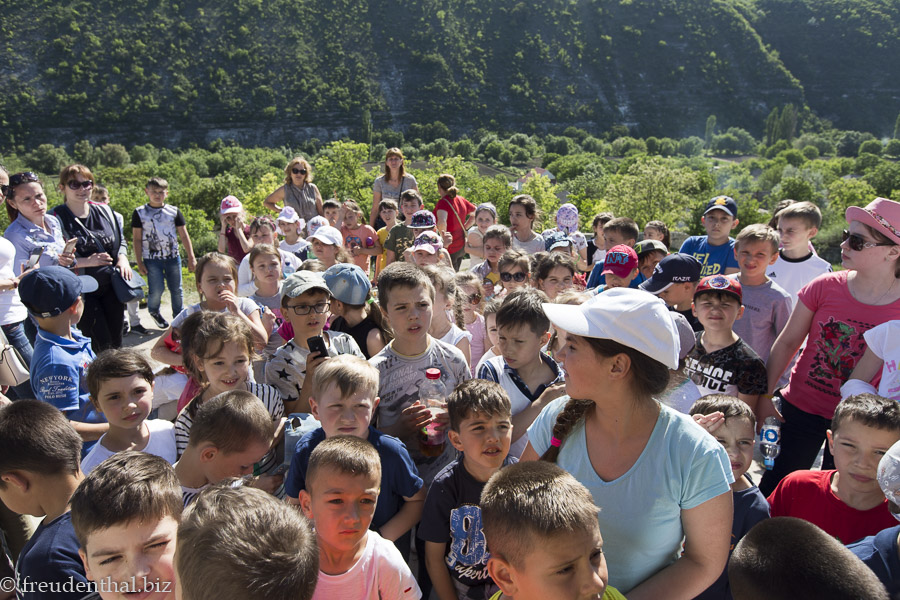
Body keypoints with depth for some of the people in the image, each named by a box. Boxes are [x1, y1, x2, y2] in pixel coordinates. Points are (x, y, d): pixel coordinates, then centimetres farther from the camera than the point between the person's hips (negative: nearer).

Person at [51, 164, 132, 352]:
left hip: (111, 287, 5)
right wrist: (87, 261, -23)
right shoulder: (56, 218, -10)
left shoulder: (104, 211, 6)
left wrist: (122, 257, -3)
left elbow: (121, 240, 18)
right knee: (100, 345, -4)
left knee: (116, 340, 14)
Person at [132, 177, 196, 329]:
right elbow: (137, 239, 3)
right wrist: (139, 262, -1)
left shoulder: (174, 211, 5)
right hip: (152, 258, -2)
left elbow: (184, 235, 7)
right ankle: (153, 311, 25)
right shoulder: (139, 213, 1)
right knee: (156, 289, -6)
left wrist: (191, 257, 4)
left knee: (176, 289, 5)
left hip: (173, 257, 2)